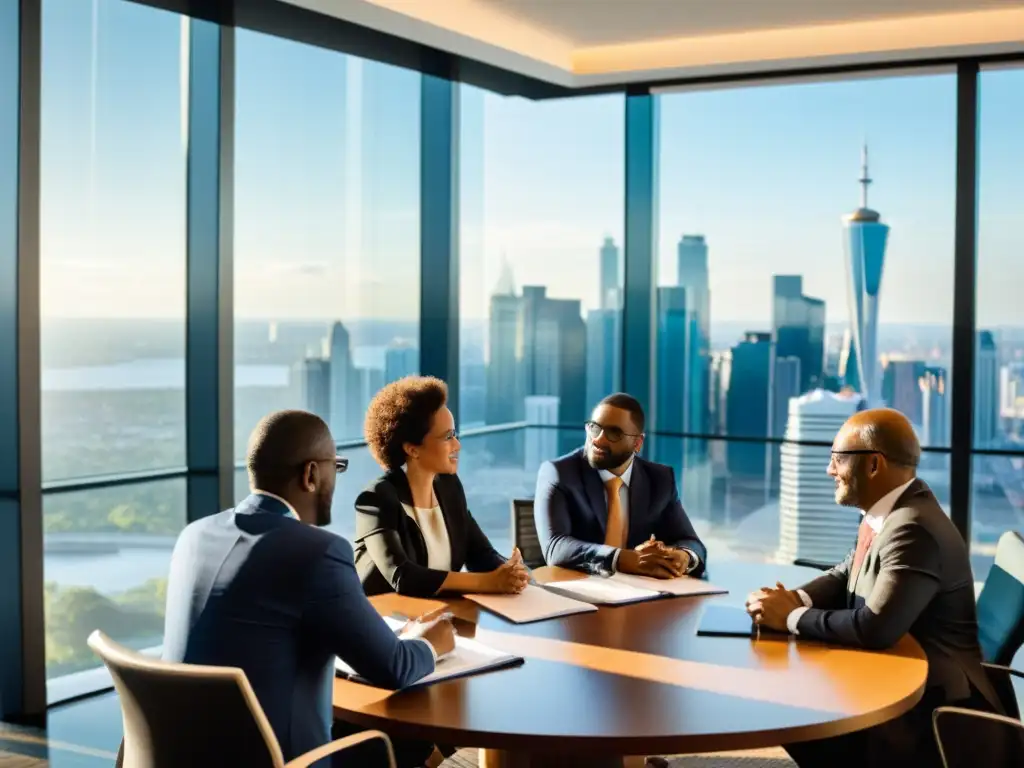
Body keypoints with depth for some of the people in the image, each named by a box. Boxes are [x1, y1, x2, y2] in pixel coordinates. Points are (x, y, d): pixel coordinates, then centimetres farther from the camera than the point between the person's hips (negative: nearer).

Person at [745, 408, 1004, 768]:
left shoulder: (913, 529, -25)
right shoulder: (886, 512, 5)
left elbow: (873, 628, -33)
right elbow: (845, 576, 15)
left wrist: (792, 617, -20)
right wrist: (793, 600, -6)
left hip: (932, 705, -9)